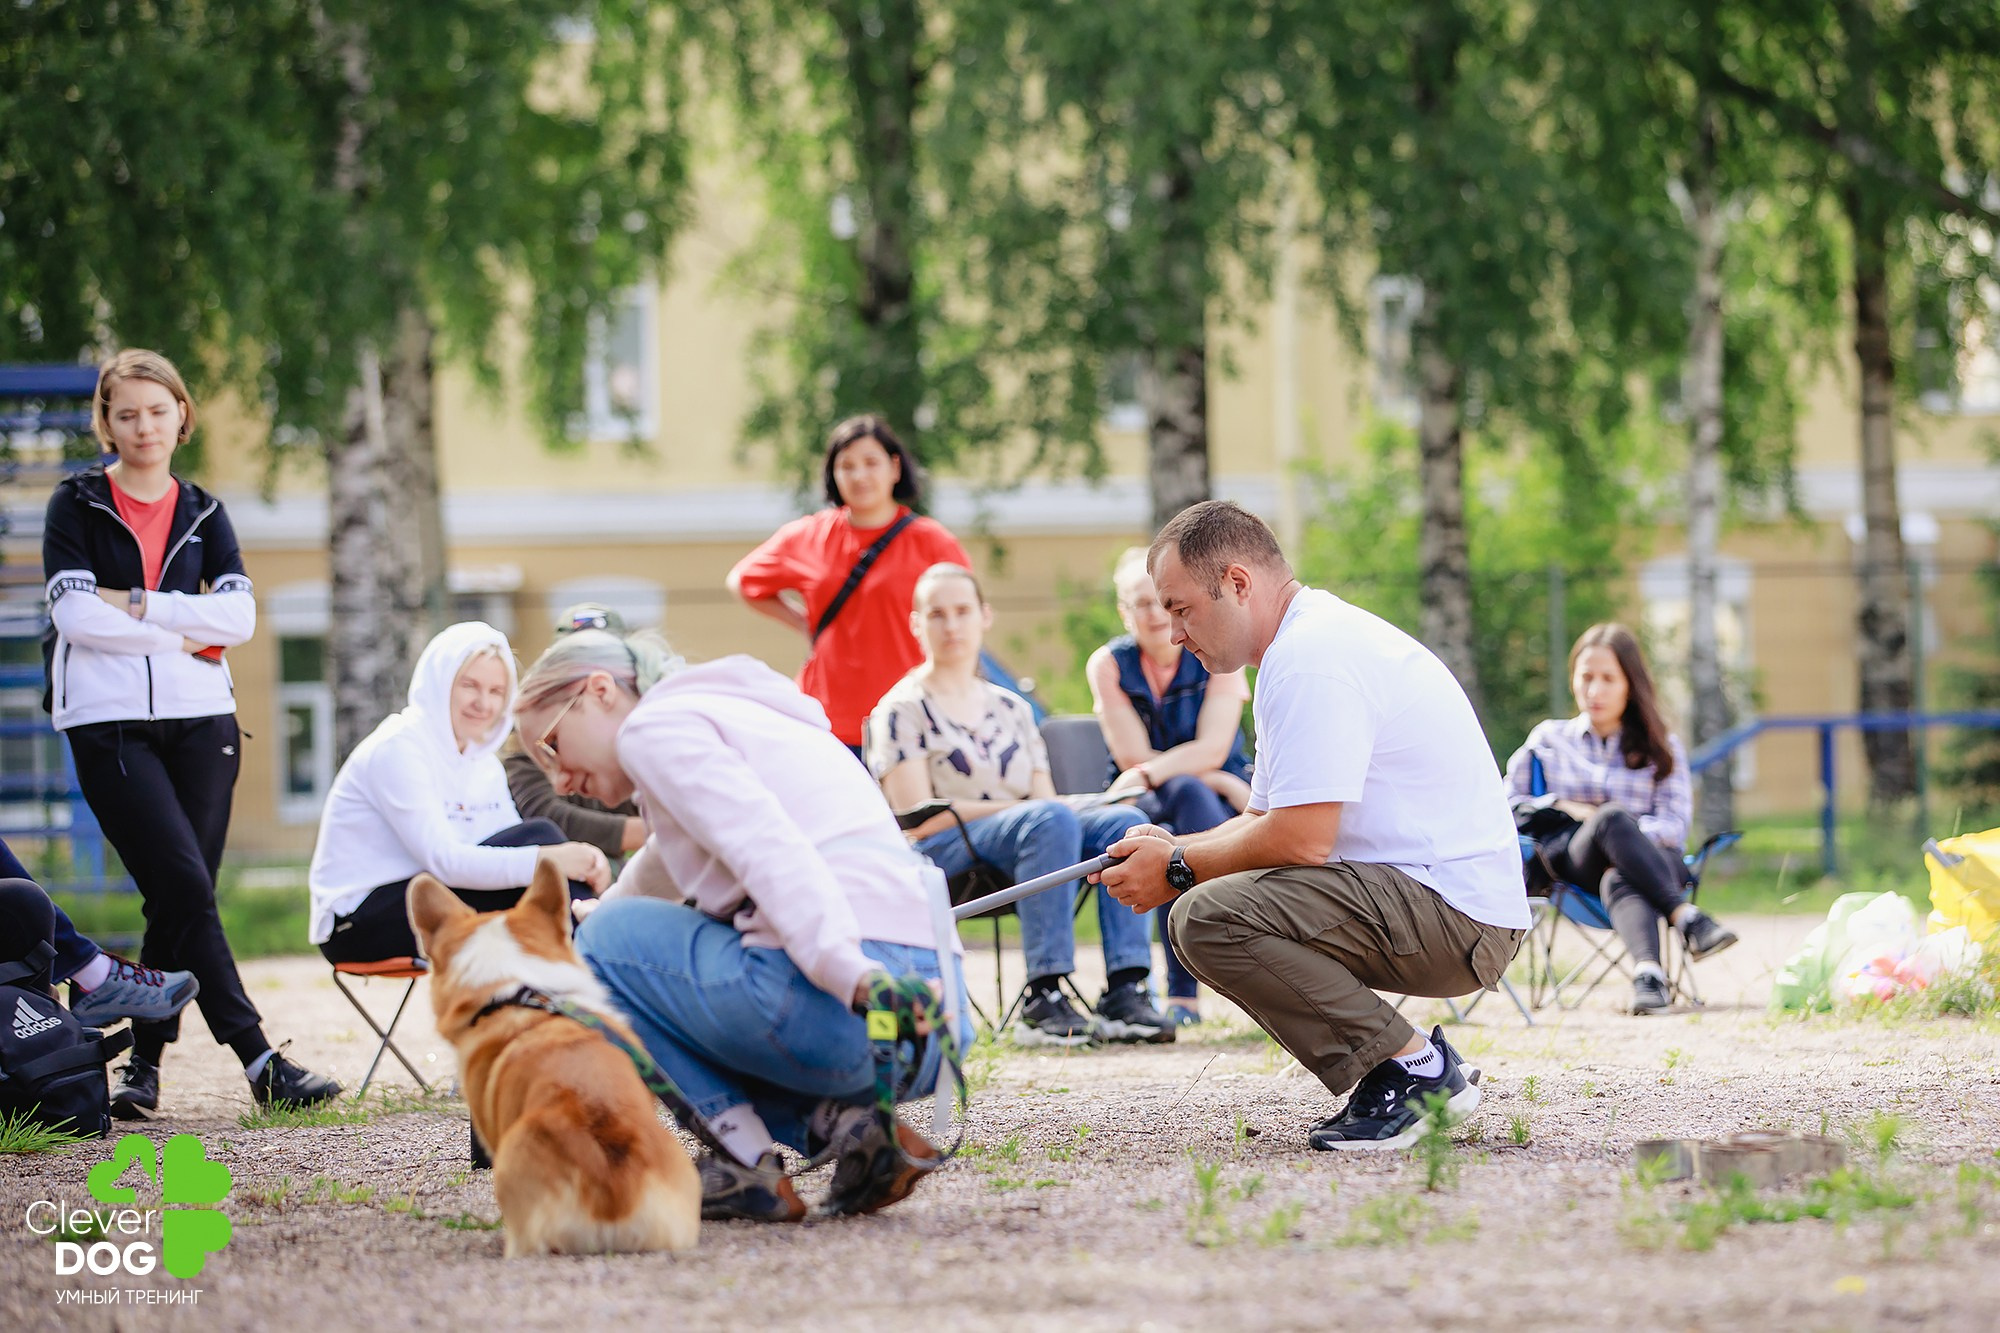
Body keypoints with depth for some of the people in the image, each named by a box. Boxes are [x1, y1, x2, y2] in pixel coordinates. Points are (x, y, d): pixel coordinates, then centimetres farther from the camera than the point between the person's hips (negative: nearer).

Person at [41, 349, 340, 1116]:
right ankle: (260, 1062, -17)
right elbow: (76, 613, -8)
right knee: (186, 889, -14)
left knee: (177, 901, -1)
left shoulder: (203, 514, 15)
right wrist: (181, 638, -6)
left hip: (200, 720, 4)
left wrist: (138, 606, -8)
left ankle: (144, 1065, 9)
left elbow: (239, 615, 0)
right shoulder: (78, 504, 6)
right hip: (110, 724, -4)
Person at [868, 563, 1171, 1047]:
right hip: (941, 855, -6)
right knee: (1050, 820, -36)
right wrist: (1019, 806, -12)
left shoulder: (1013, 709, 22)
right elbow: (918, 819, -7)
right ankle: (1042, 1001, -41)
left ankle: (1126, 992, -35)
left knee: (1123, 821, -23)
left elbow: (1045, 795, 16)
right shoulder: (903, 709, 3)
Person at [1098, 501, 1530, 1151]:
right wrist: (1171, 846, 6)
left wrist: (1179, 869, -7)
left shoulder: (1309, 658, -15)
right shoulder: (1316, 639, 19)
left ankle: (1409, 1066, -12)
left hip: (1454, 916, -11)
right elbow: (1268, 822, 23)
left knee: (1207, 918, -22)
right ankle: (1423, 1064, 10)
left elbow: (1302, 840, -21)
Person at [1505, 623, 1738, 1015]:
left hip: (1652, 859, 0)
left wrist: (1631, 834, -12)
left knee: (1618, 879, -41)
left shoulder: (1660, 747, 19)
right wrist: (1563, 808, 0)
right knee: (1612, 815, -38)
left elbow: (1675, 825, 7)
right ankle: (1687, 919, -53)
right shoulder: (1549, 738, 21)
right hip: (1575, 860, 0)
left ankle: (1647, 972, -69)